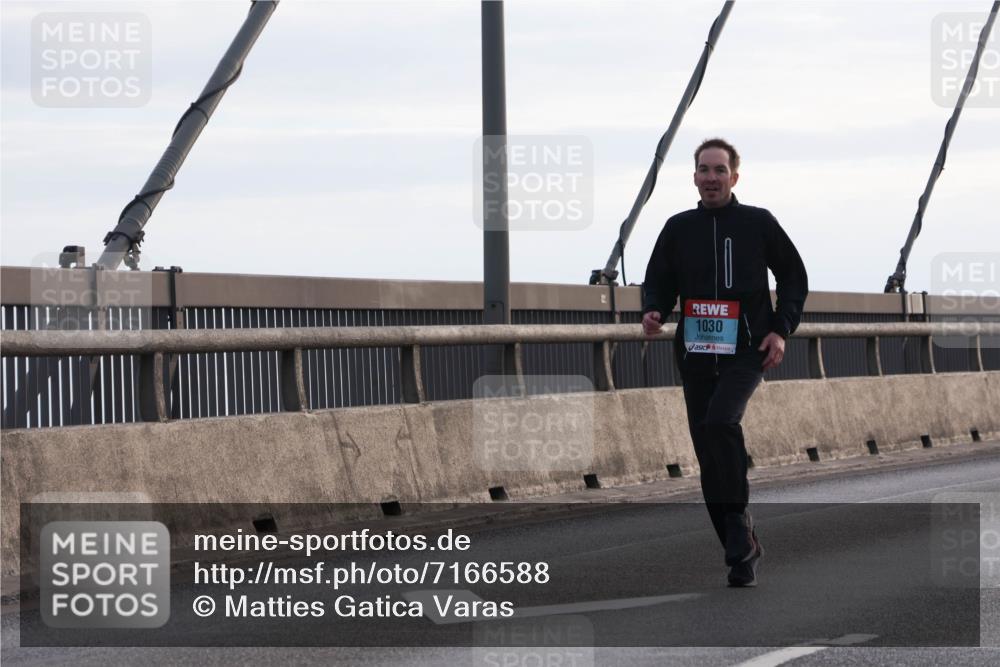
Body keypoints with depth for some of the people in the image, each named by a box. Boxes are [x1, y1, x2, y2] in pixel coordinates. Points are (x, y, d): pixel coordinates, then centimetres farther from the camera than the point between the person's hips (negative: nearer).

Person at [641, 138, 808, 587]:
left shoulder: (758, 223, 2)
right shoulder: (679, 228, 9)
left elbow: (794, 277, 10)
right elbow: (658, 281, 15)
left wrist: (781, 329, -2)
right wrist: (653, 311, -8)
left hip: (746, 351, -4)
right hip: (695, 355, 4)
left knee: (720, 422, -28)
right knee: (709, 454, 3)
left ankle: (740, 544, -21)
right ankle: (742, 550, 15)